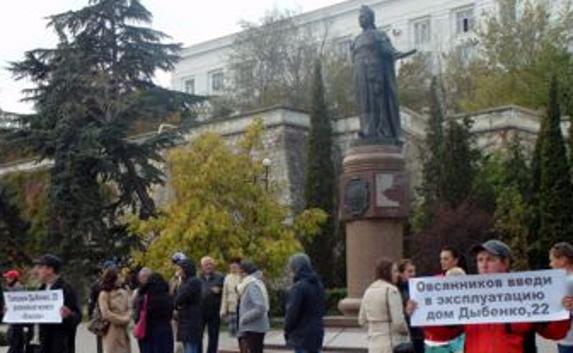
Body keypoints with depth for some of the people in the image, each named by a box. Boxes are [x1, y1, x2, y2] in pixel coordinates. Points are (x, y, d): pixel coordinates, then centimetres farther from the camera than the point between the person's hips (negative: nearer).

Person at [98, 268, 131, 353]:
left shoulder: (124, 293, 10)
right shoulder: (104, 295, -8)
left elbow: (129, 310, 10)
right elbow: (106, 314, -13)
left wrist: (126, 319, -11)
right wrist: (122, 320, -10)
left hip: (123, 331, 6)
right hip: (111, 331, -6)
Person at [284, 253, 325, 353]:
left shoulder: (298, 287, -18)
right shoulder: (318, 285, 10)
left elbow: (292, 312, -17)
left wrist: (287, 330, -4)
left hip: (302, 335, -8)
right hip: (317, 331, 9)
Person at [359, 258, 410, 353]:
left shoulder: (369, 291, 9)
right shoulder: (391, 290, -13)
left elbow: (362, 320, 14)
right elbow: (398, 321, -17)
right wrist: (406, 330, 2)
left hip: (374, 345, 7)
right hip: (392, 344, -7)